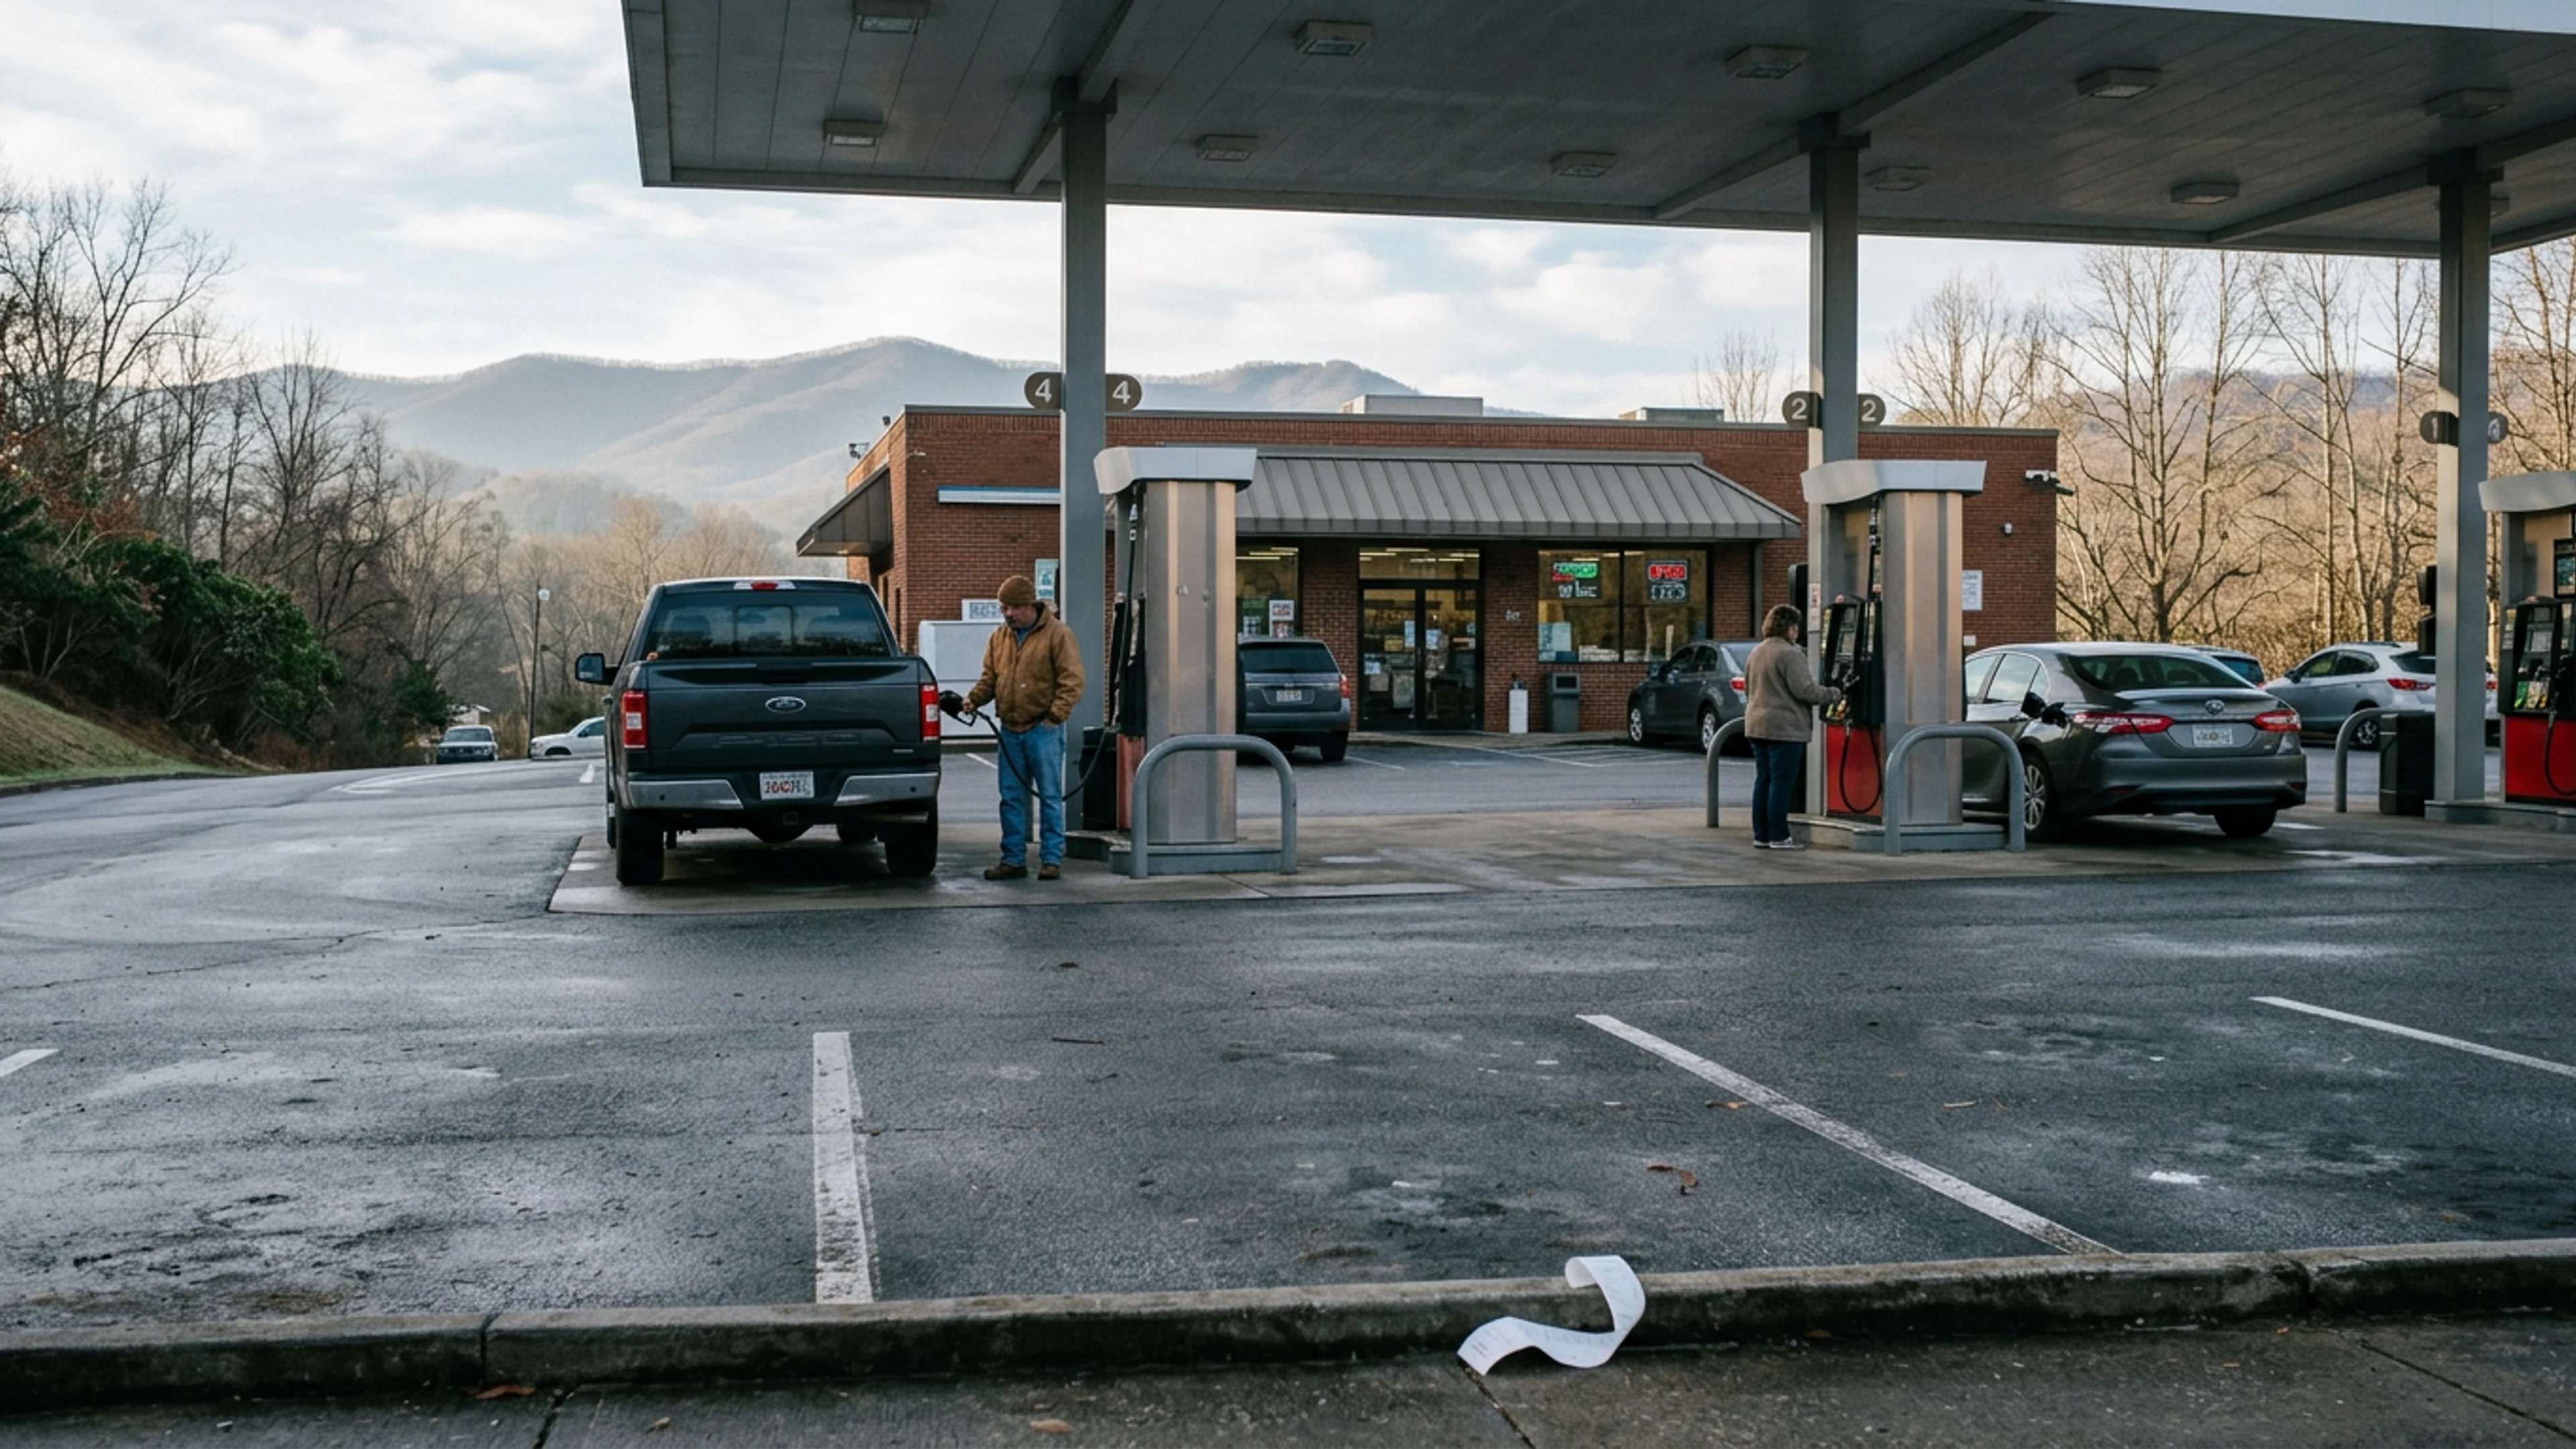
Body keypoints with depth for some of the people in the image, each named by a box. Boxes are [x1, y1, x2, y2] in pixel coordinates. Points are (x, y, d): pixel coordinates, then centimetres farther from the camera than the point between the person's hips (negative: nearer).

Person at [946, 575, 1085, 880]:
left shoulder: (1057, 634, -5)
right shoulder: (999, 638, 13)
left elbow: (1072, 680, -8)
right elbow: (990, 679, 16)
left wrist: (1055, 715, -16)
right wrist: (972, 699, -3)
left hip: (1043, 730, -6)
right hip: (1010, 731, 6)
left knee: (1050, 796, 0)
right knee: (1011, 798, 7)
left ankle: (1052, 860, 5)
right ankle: (1013, 860, 13)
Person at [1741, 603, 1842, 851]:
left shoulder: (1755, 654, 15)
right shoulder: (1790, 654, -13)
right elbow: (1804, 689, -17)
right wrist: (1834, 694, -6)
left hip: (1757, 726, 9)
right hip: (1785, 727, -9)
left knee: (1763, 781, 11)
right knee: (1781, 782, -5)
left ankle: (1761, 835, 13)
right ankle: (1778, 837, -4)